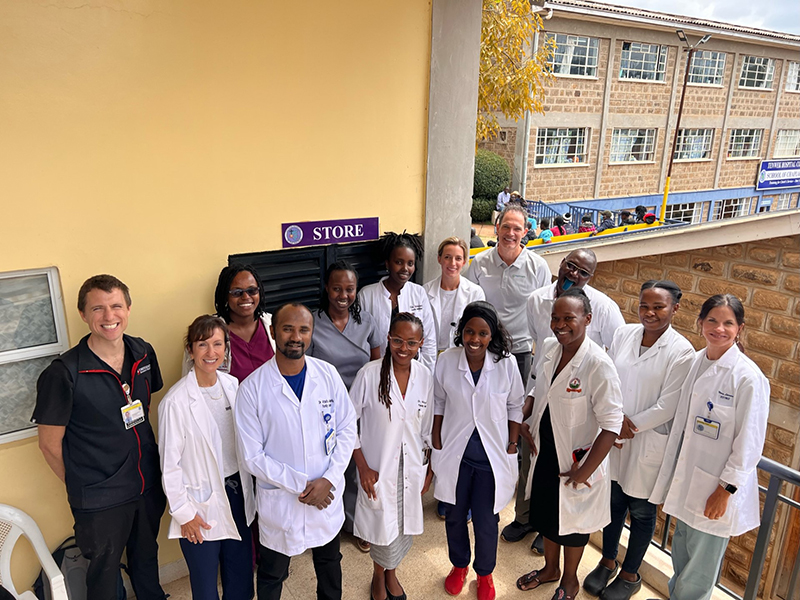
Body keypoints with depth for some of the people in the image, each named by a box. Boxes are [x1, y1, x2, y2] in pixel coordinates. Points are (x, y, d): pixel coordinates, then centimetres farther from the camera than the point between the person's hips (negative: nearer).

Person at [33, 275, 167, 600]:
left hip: (149, 485, 5)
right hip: (99, 500, -4)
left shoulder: (144, 353, -6)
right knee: (105, 574, 19)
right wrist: (81, 486, -1)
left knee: (146, 556, 27)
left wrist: (150, 468, 11)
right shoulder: (63, 373, -22)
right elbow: (49, 443, -11)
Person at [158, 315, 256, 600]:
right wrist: (183, 513, -8)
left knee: (241, 574, 19)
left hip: (236, 492, 5)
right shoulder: (176, 401, -20)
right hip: (203, 503, -5)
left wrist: (246, 490, 9)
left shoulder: (232, 385, -4)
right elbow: (169, 464, -12)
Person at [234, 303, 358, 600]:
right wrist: (300, 485, -17)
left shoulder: (328, 374, -9)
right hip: (278, 500, -2)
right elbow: (252, 457, -14)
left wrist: (329, 480, -13)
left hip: (327, 496, 3)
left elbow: (347, 429, -3)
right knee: (272, 576, 21)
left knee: (329, 564, 27)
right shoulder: (252, 388, -17)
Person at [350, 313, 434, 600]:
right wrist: (362, 467, -11)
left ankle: (391, 573, 50)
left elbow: (427, 427, 5)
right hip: (378, 468, -3)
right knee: (383, 528, 10)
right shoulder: (370, 374, -18)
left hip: (412, 468, 3)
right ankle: (379, 576, 45)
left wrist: (430, 468, 9)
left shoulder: (425, 376, -7)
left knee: (405, 527, 18)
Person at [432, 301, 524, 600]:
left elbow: (515, 407, -1)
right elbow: (438, 403, 2)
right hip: (455, 453, 1)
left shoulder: (506, 364, -15)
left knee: (486, 522, 10)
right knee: (454, 516, 19)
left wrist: (512, 446, -1)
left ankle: (484, 573, 40)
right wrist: (436, 443, 3)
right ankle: (459, 565, 47)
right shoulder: (446, 361, -13)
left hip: (492, 456, -1)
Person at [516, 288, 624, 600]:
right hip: (544, 451, 6)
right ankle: (550, 568, 52)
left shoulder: (598, 364, -26)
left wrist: (584, 471, -21)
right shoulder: (548, 347, -6)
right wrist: (523, 417, -4)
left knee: (572, 521, 18)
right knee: (546, 514, 24)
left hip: (576, 460, -5)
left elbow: (611, 425, -24)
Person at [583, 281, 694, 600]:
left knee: (641, 510, 13)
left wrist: (630, 427, -12)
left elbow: (667, 407, -15)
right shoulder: (623, 334, -2)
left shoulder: (681, 351, -14)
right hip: (612, 436, 4)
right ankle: (608, 562, 41)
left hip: (650, 441, -3)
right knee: (613, 500, 18)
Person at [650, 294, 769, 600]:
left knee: (699, 572, 11)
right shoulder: (694, 362, 0)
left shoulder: (748, 377, -19)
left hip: (717, 487, -6)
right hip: (686, 479, 6)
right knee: (681, 555, 24)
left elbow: (749, 443, -15)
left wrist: (725, 491, -13)